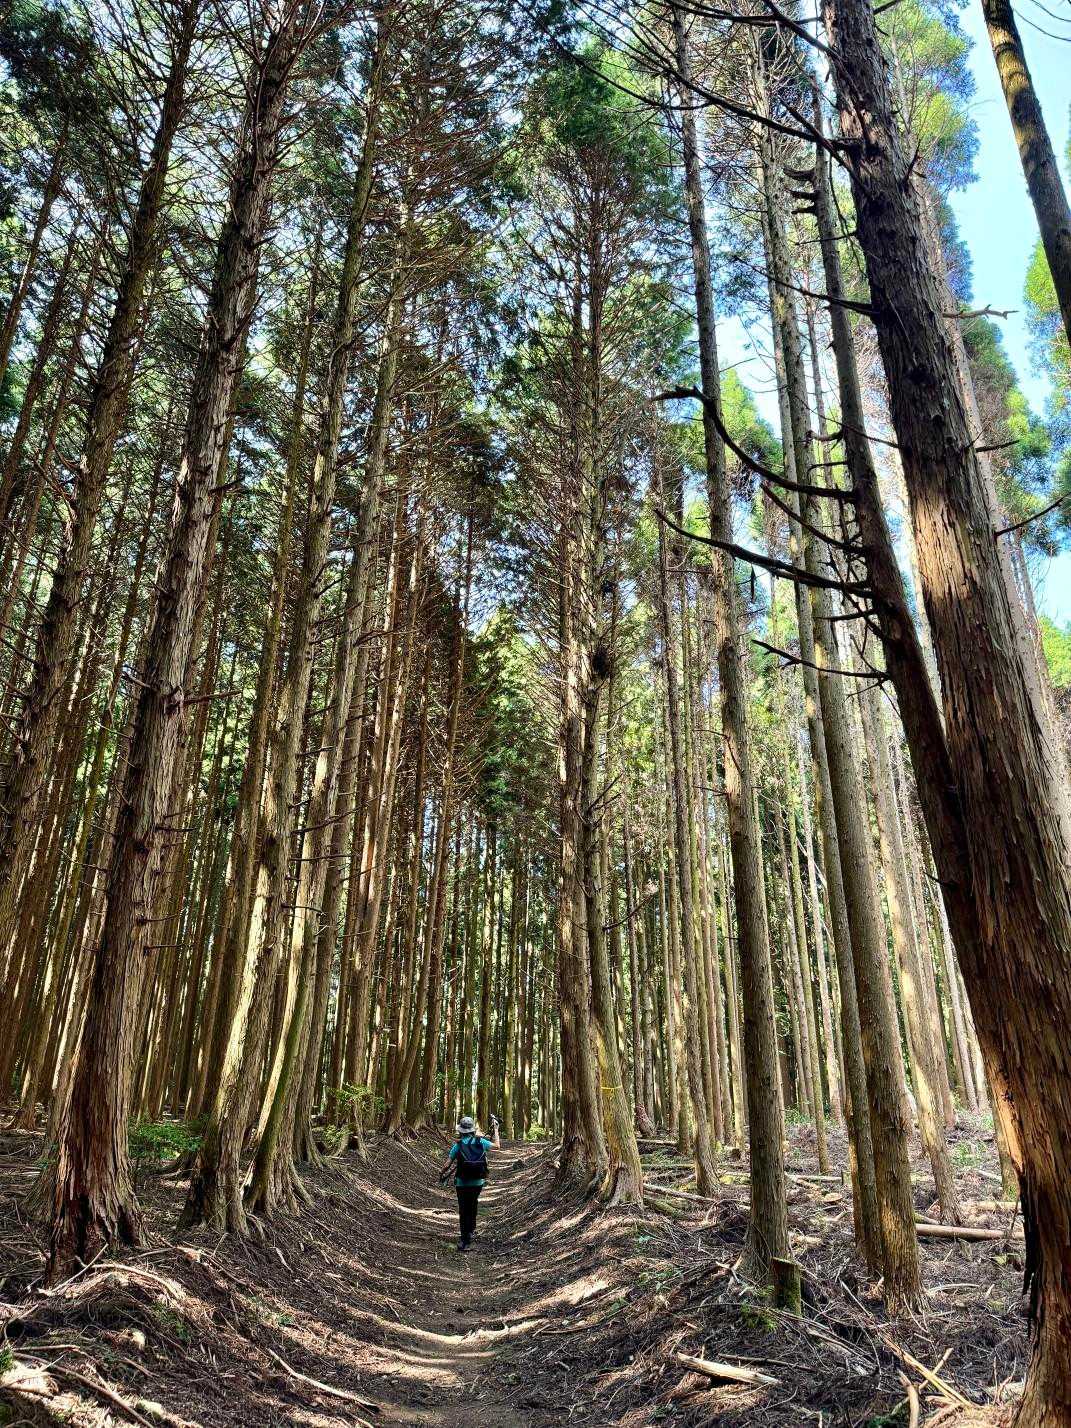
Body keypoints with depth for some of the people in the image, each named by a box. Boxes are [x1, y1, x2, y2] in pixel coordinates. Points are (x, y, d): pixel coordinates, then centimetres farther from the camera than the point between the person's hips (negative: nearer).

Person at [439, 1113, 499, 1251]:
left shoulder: (458, 1145, -10)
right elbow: (497, 1146, 9)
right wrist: (495, 1130, 18)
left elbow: (447, 1165, -6)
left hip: (462, 1184, -2)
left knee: (463, 1210, 8)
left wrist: (441, 1175, 12)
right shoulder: (480, 1141, -6)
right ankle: (471, 1231, 35)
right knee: (472, 1206, 25)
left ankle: (465, 1240, 5)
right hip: (478, 1183, 2)